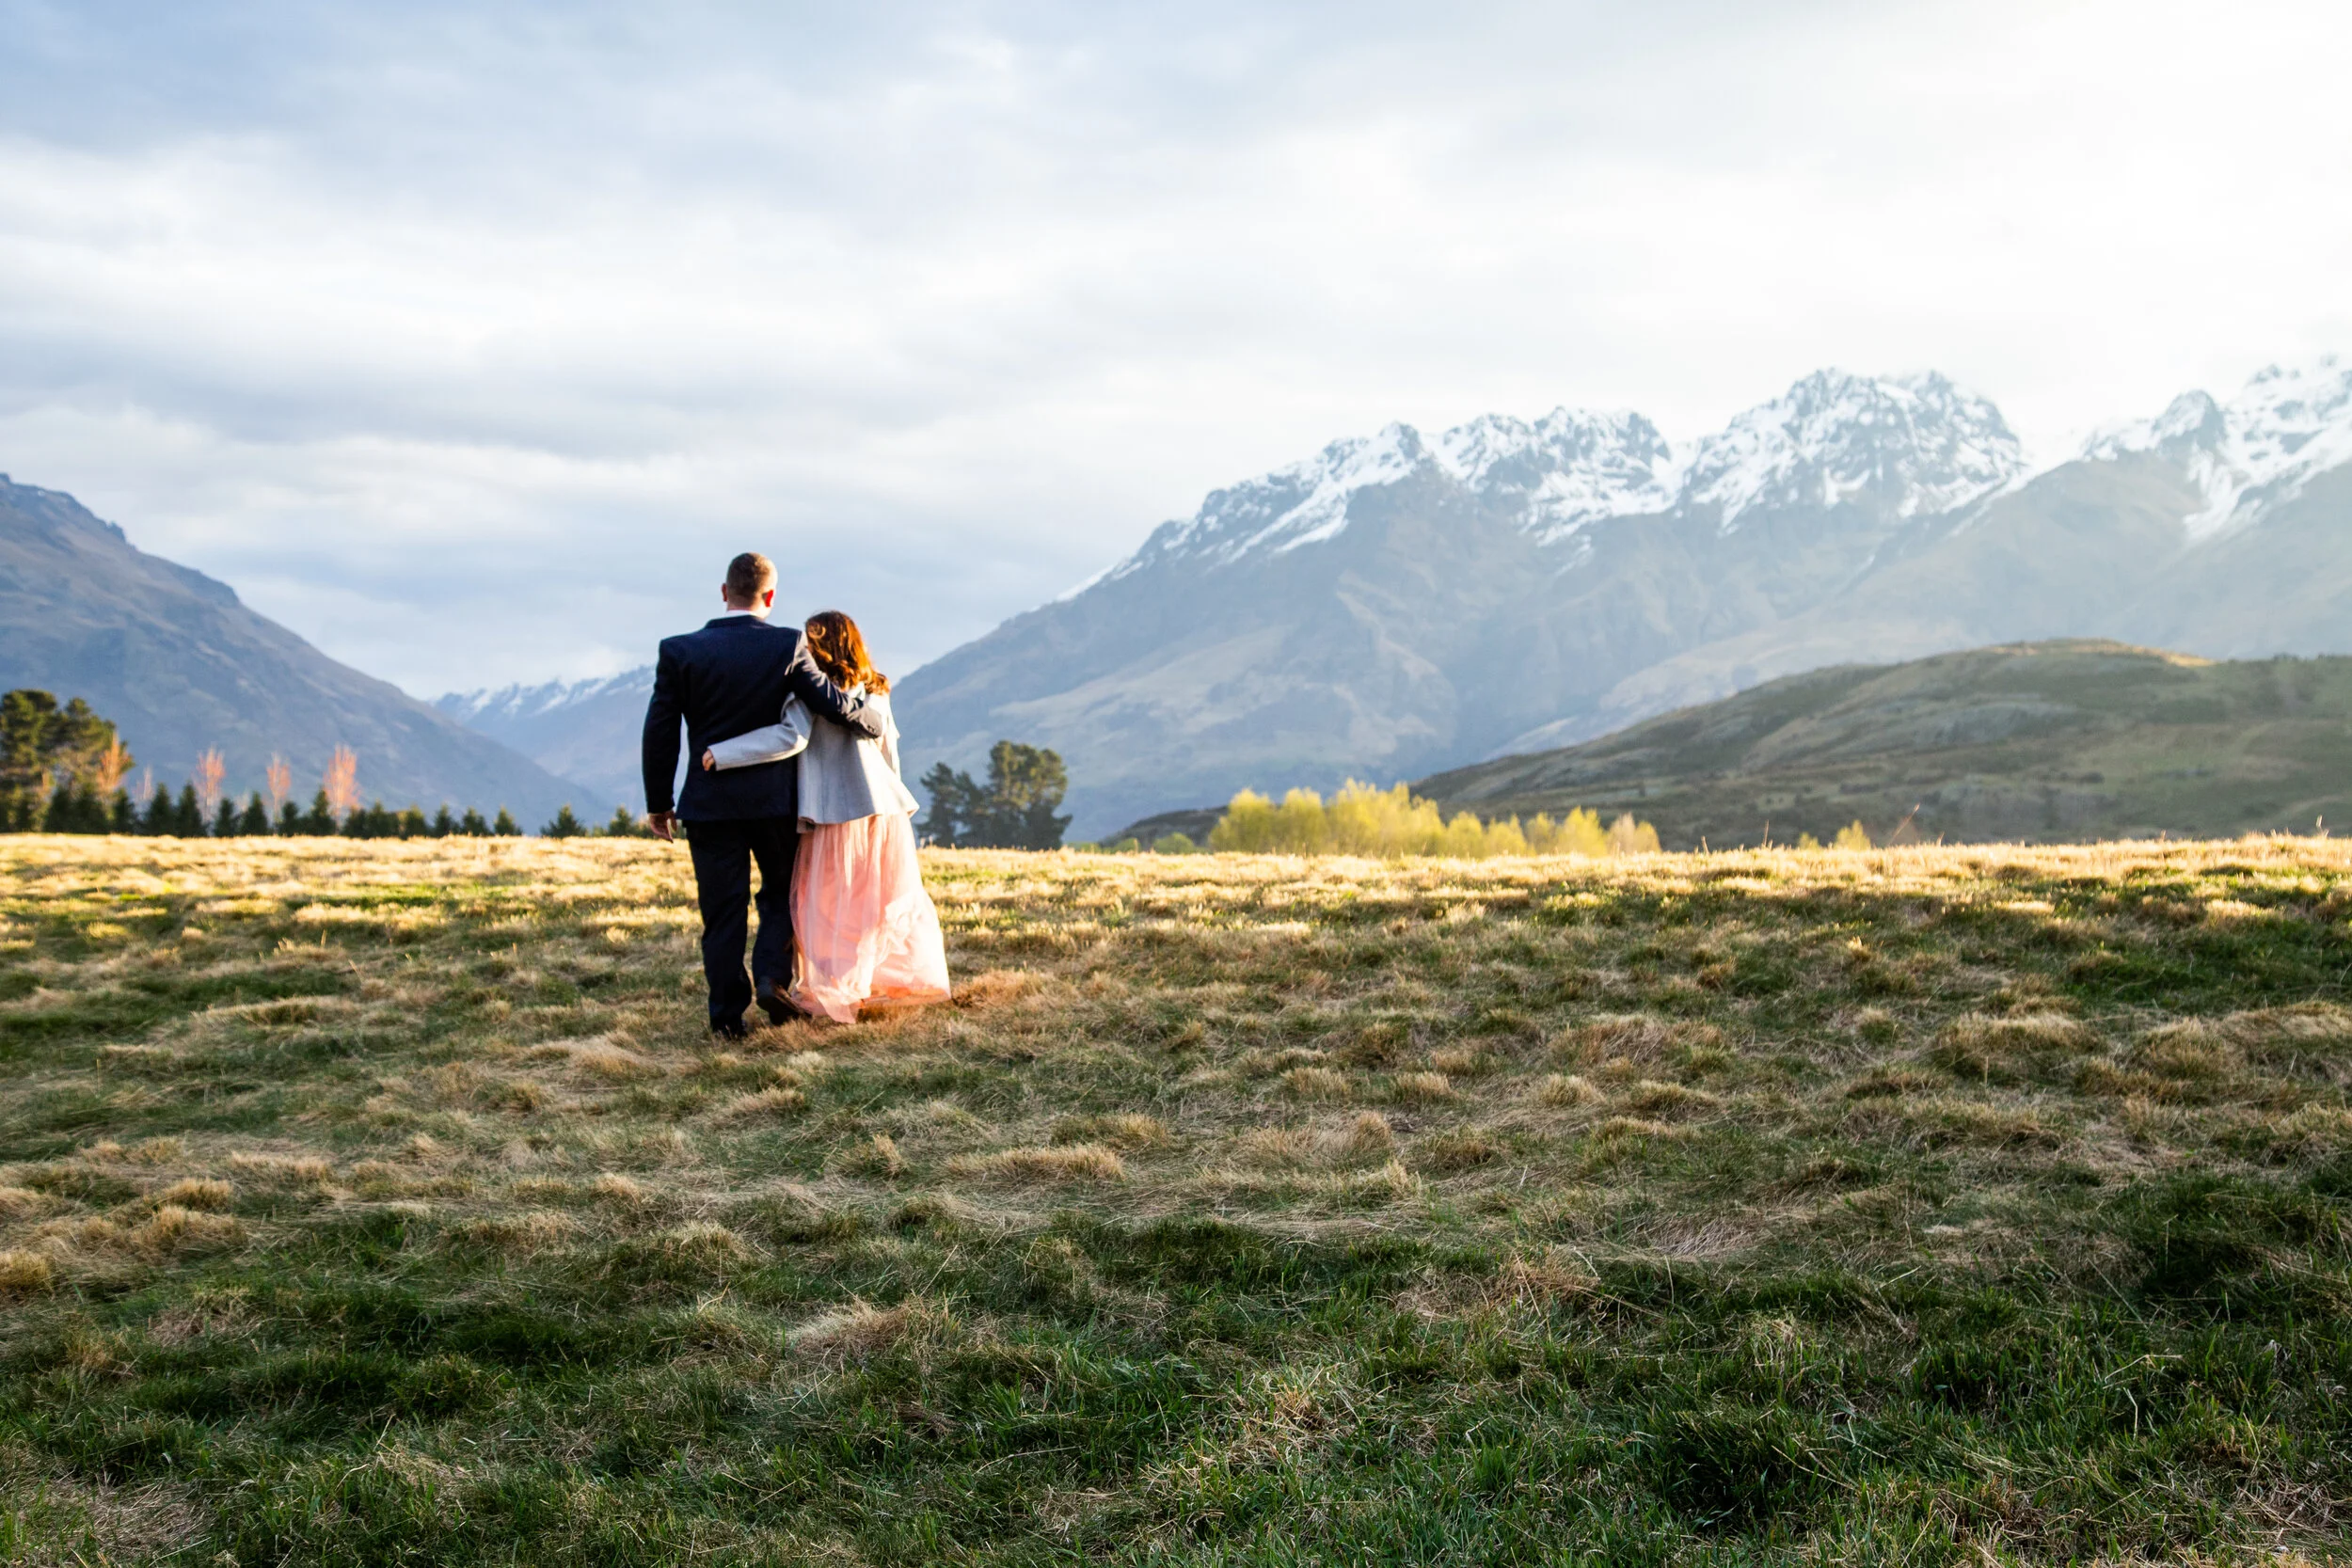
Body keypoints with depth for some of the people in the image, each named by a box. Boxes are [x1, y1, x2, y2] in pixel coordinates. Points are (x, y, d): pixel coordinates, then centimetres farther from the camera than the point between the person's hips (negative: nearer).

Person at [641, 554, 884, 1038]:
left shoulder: (679, 651, -4)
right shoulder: (787, 646, -7)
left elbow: (660, 732, -2)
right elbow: (833, 703, -5)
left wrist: (658, 803, 7)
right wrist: (874, 723, 16)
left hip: (710, 801, 0)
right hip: (775, 798, 0)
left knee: (722, 910, 7)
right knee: (781, 893, 19)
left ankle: (727, 1015, 8)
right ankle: (772, 977, -1)